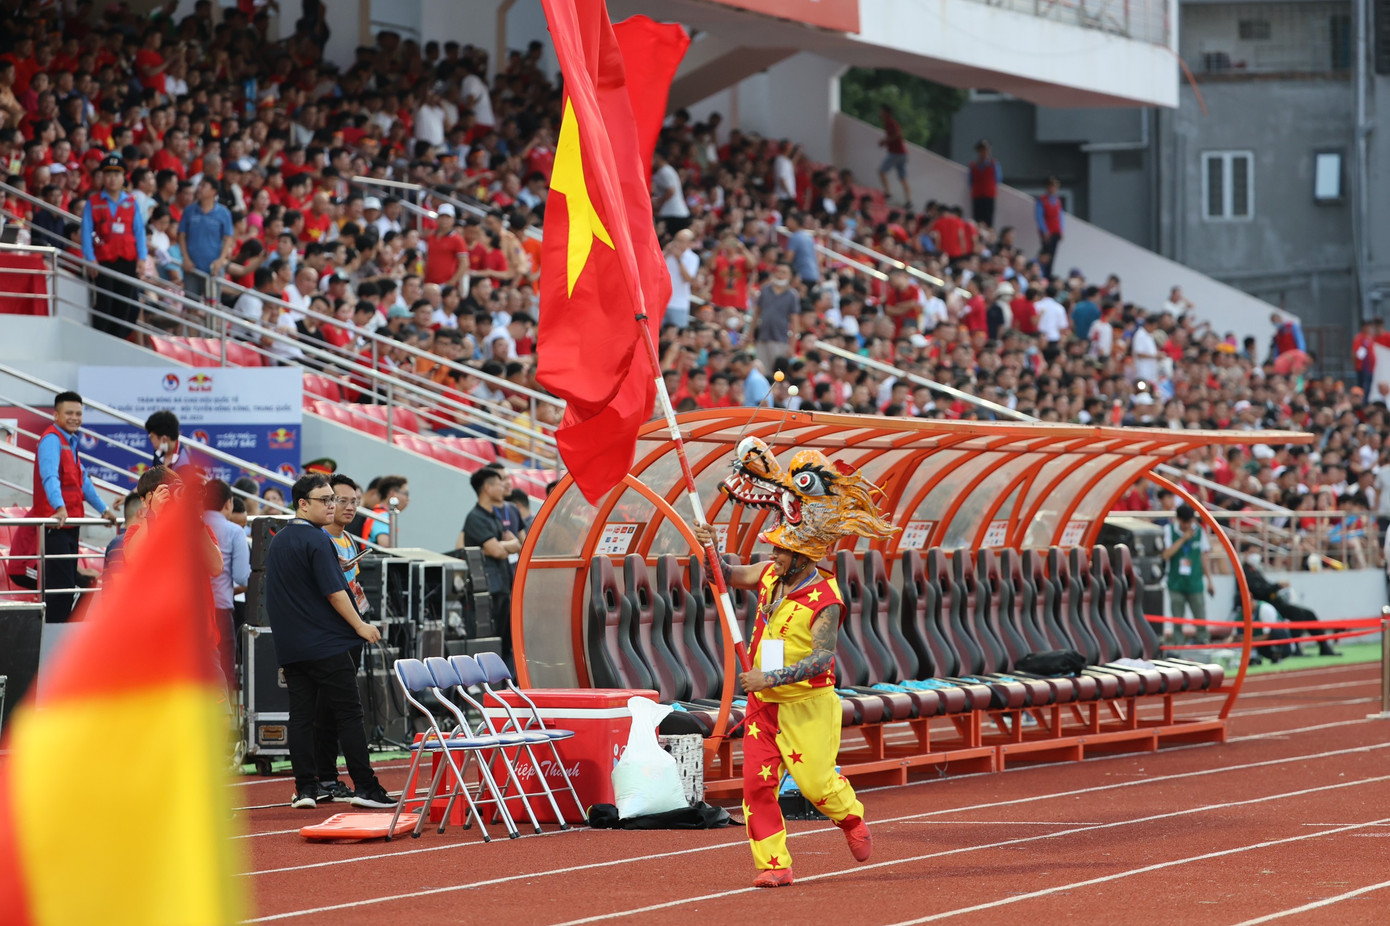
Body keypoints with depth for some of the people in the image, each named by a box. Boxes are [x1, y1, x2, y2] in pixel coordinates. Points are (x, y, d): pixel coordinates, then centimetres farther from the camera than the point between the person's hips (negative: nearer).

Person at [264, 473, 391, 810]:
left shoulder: (278, 542, 14)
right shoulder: (316, 541, -13)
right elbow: (333, 592, -17)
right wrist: (360, 625, -10)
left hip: (290, 647, 7)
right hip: (326, 644, -7)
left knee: (300, 716, 6)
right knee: (349, 714, -4)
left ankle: (305, 789, 3)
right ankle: (365, 788, -6)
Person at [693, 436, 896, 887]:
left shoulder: (825, 601, -19)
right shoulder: (770, 576, 3)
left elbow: (822, 659, -25)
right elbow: (728, 576, 17)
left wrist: (772, 677, -30)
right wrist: (709, 550, -3)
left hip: (806, 703, -6)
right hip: (763, 702, 6)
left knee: (815, 781, -3)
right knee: (757, 783, -3)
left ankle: (851, 818, 30)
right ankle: (773, 864, 1)